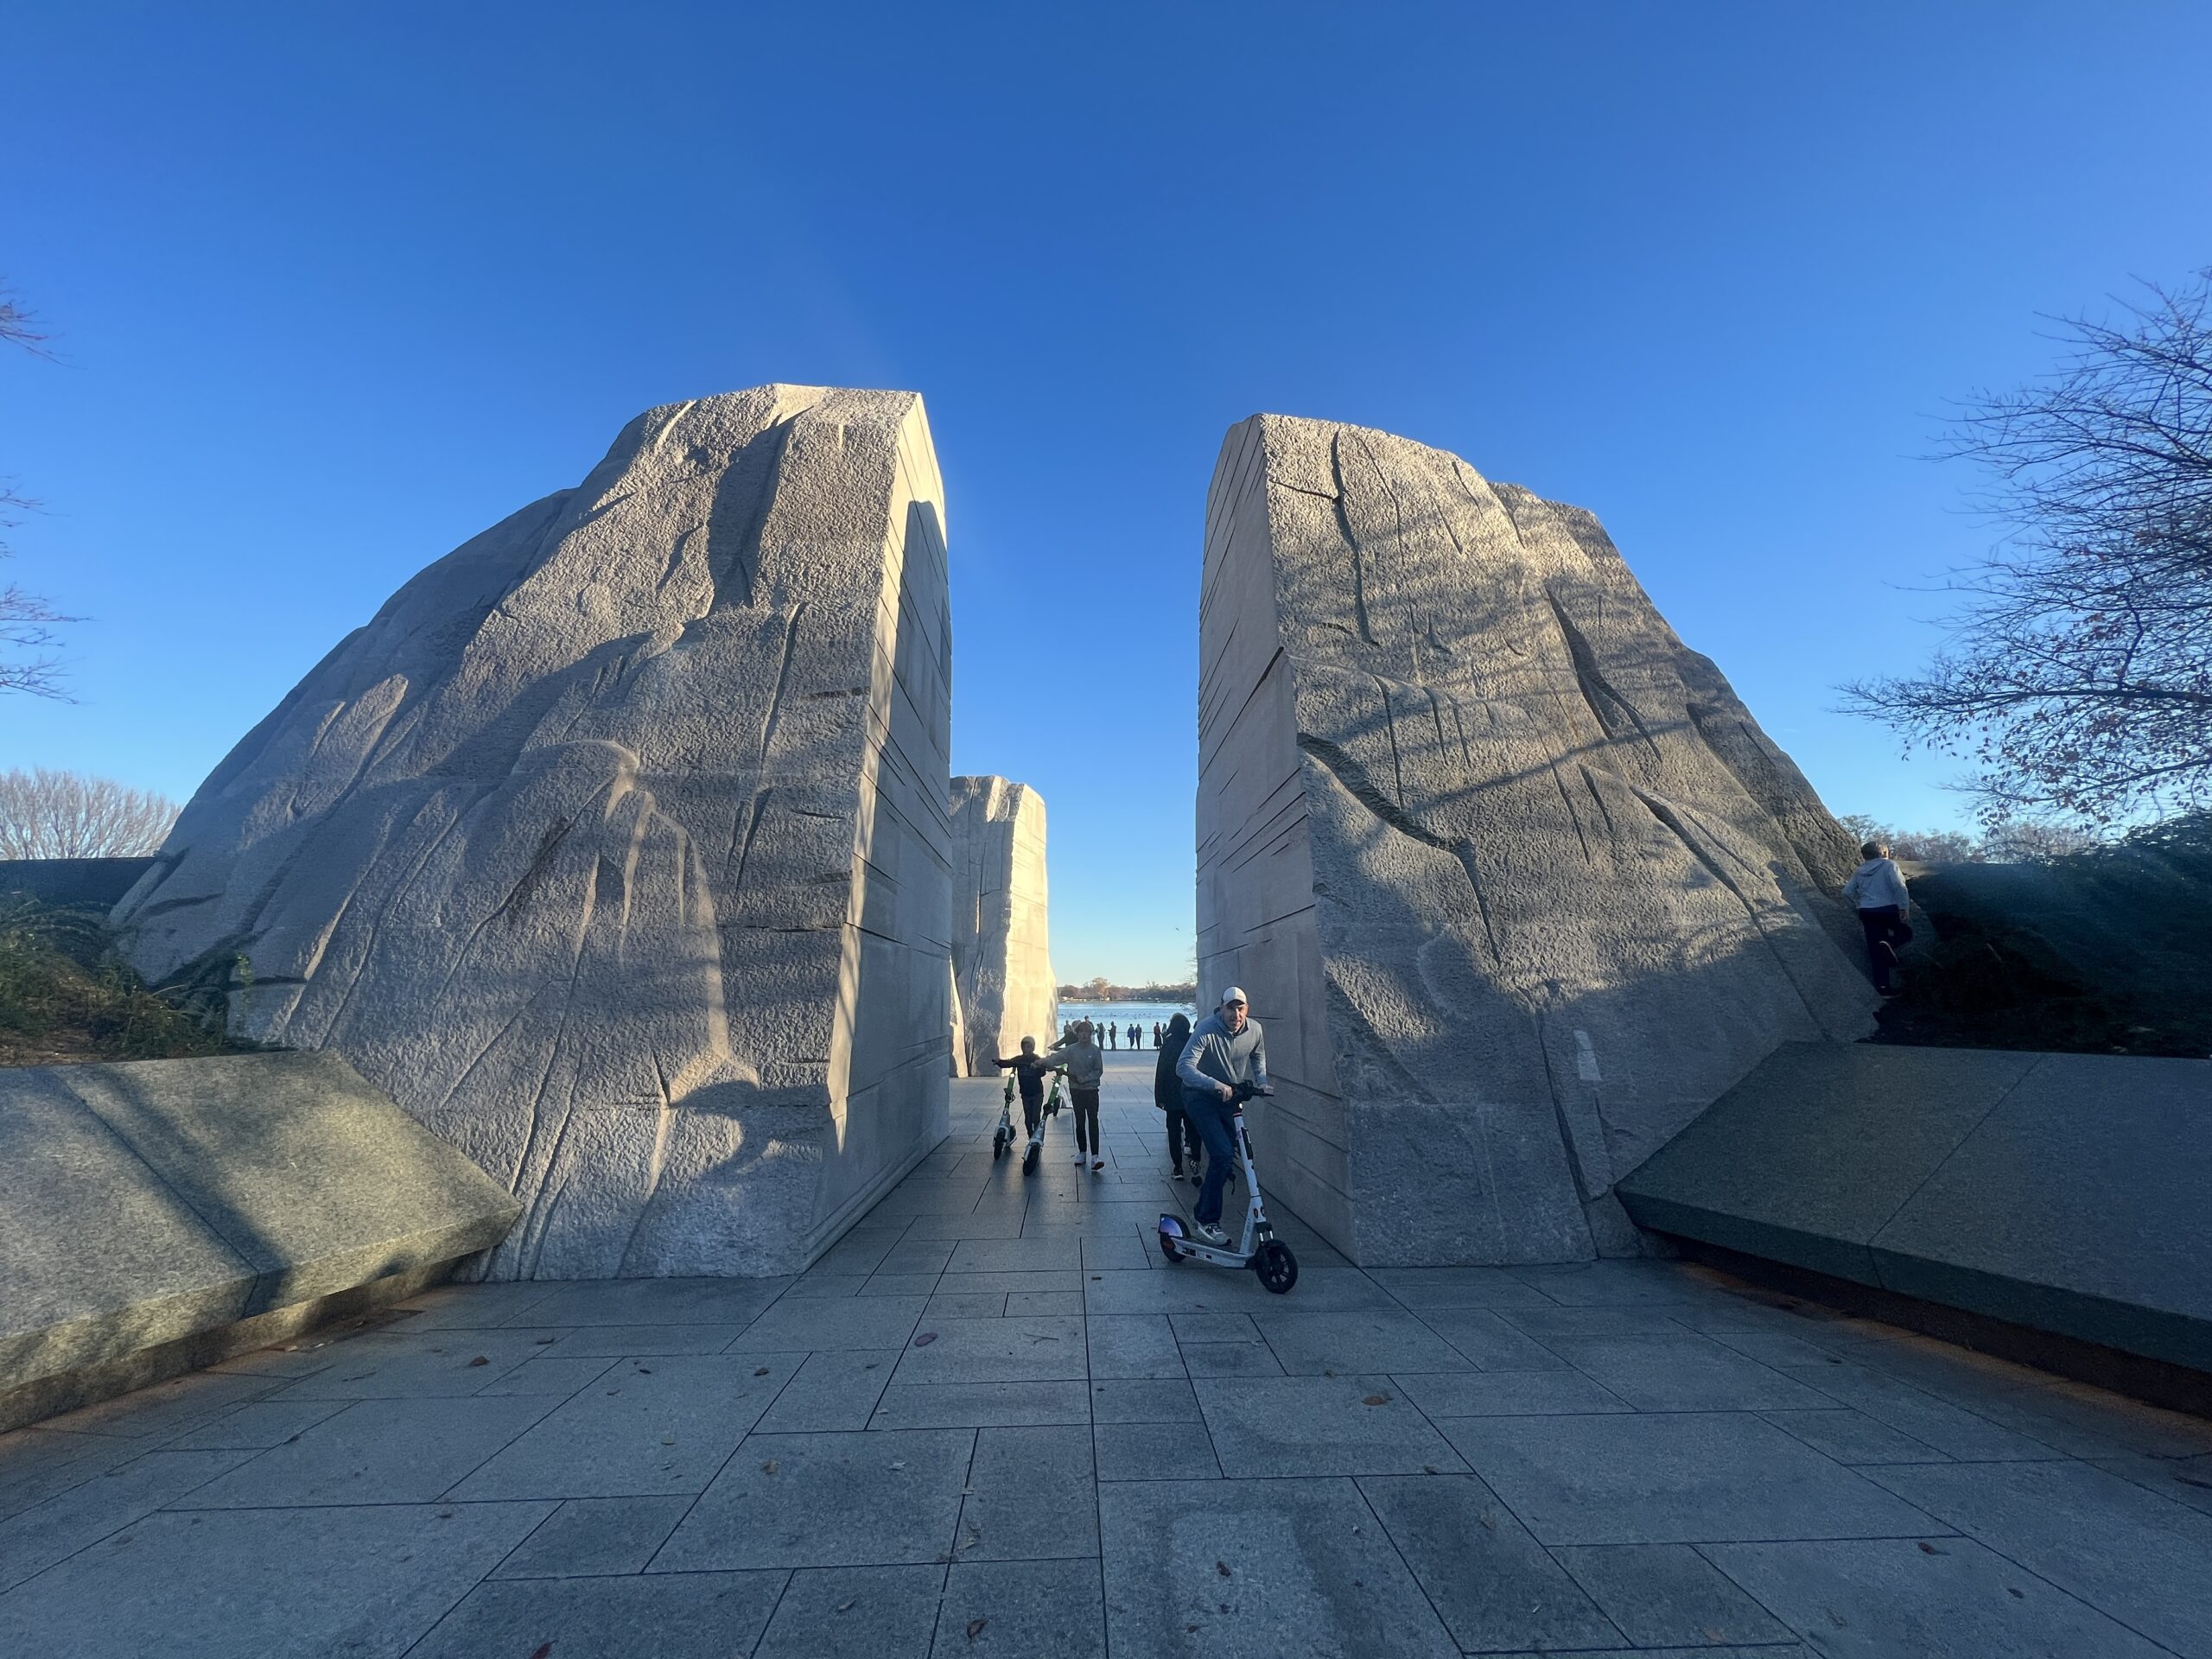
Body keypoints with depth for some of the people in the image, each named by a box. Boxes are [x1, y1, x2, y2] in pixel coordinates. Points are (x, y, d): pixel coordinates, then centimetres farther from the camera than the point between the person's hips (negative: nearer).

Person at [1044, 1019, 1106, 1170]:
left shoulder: (1095, 1050, -7)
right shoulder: (1071, 1049, -4)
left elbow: (1099, 1070, -4)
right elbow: (1056, 1058, -15)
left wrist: (1084, 1079, -16)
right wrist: (1042, 1061, -33)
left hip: (1091, 1090, -2)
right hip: (1076, 1090, 2)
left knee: (1093, 1122, -10)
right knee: (1080, 1122, 11)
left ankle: (1095, 1155, -12)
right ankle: (1082, 1152, 26)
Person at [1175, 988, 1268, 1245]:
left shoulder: (1254, 1030, -10)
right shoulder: (1206, 1029, -28)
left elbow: (1258, 1057, 12)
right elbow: (1184, 1067, -36)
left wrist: (1261, 1080, -6)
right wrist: (1216, 1084, -48)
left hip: (1229, 1097, 6)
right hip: (1200, 1096, -6)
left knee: (1224, 1156, 14)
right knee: (1223, 1154, -19)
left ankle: (1202, 1210, 37)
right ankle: (1208, 1221, -3)